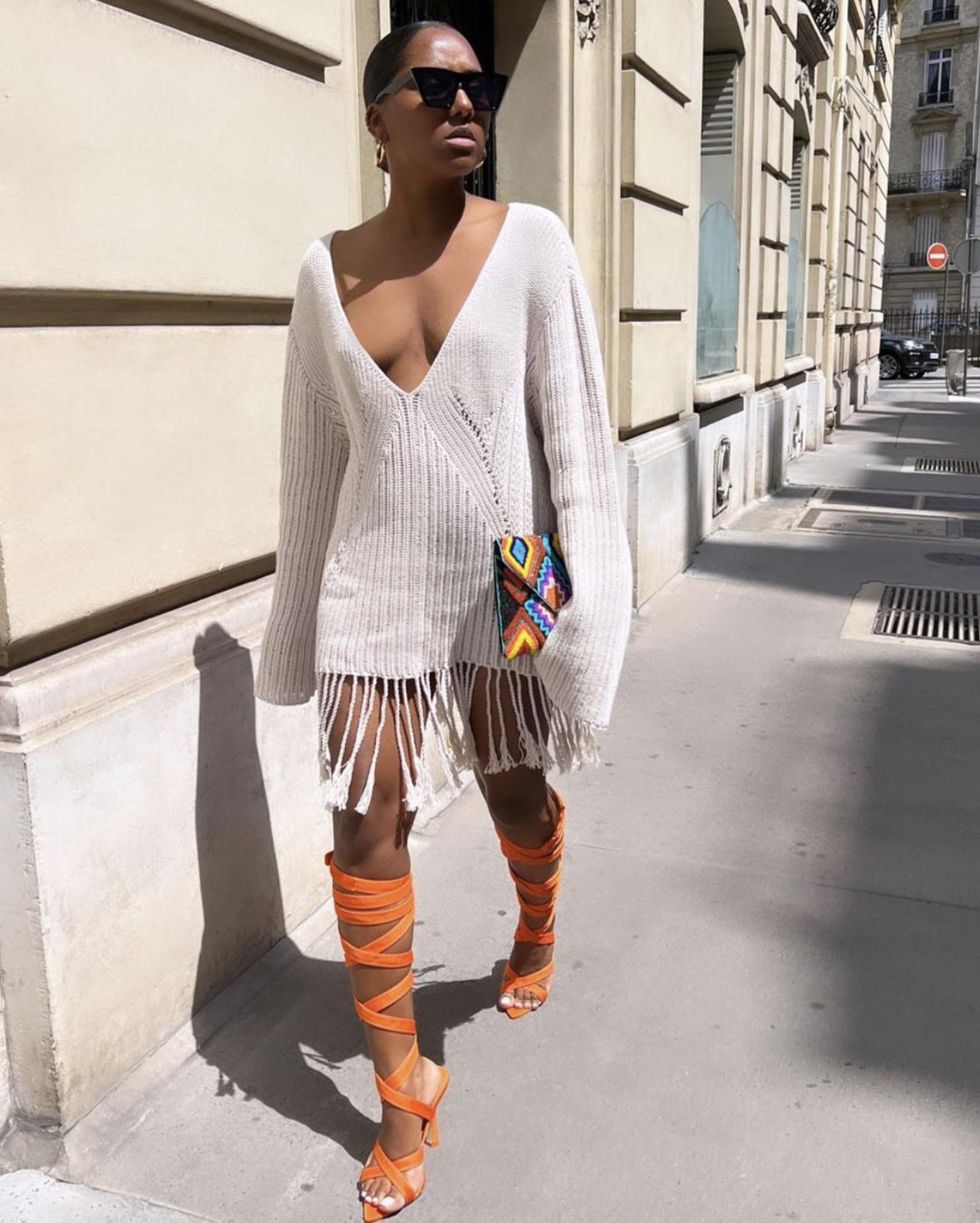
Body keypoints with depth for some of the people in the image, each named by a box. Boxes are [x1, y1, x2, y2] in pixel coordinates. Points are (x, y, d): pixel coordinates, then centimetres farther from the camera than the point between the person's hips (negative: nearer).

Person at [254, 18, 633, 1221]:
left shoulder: (532, 242, -3)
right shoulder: (327, 268, 4)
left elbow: (574, 424, -6)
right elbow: (315, 452, 8)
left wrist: (581, 598, -11)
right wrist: (304, 614, 10)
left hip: (502, 579, -1)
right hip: (377, 592, 2)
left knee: (517, 792, 16)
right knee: (367, 828, 1)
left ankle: (537, 935, 51)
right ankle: (403, 1091, 20)